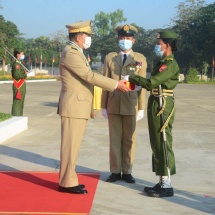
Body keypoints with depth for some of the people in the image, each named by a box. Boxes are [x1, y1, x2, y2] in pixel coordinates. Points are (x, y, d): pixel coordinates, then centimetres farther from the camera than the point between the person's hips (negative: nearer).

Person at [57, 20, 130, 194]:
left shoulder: (77, 53, 19)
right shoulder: (70, 53, -14)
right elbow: (90, 76, -20)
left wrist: (91, 107, 22)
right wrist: (116, 85, -18)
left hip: (79, 107, 10)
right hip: (73, 107, -10)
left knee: (73, 145, 12)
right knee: (70, 145, -5)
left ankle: (68, 179, 19)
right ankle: (67, 182, 0)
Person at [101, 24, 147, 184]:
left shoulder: (140, 59, 3)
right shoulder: (110, 58, 8)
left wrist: (141, 108, -3)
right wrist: (103, 106, 5)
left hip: (131, 106, -1)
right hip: (113, 106, 1)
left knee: (129, 140, 6)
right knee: (115, 139, 6)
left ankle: (127, 171, 17)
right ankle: (115, 171, 15)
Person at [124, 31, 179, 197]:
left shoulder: (171, 64, -15)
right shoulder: (162, 63, 17)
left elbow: (151, 83, -23)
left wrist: (131, 77, -12)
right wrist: (137, 83, 3)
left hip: (163, 105, -10)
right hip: (155, 104, 10)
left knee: (163, 144, -6)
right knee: (157, 144, 12)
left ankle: (167, 185, -1)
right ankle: (162, 182, 20)